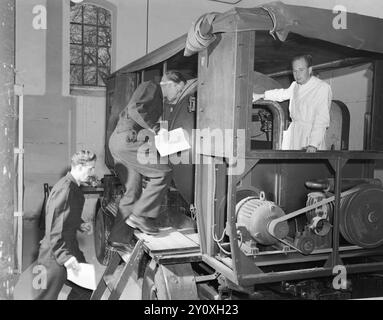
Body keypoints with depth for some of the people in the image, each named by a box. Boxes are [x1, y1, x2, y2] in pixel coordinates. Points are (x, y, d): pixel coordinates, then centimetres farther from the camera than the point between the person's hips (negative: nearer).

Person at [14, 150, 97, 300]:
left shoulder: (74, 186, 7)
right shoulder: (64, 189, -24)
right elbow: (54, 224, -26)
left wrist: (80, 224, 3)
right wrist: (64, 256, -26)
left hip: (70, 247, 10)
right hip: (55, 254, -10)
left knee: (85, 289, 17)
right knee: (43, 295, 2)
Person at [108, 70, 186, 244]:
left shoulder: (159, 101, 27)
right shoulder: (150, 87, -1)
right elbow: (134, 108, -19)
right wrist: (152, 127, -14)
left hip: (121, 144, 10)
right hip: (125, 139, -10)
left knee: (133, 192, 10)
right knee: (163, 173, -12)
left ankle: (118, 238, 14)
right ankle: (139, 215, -6)